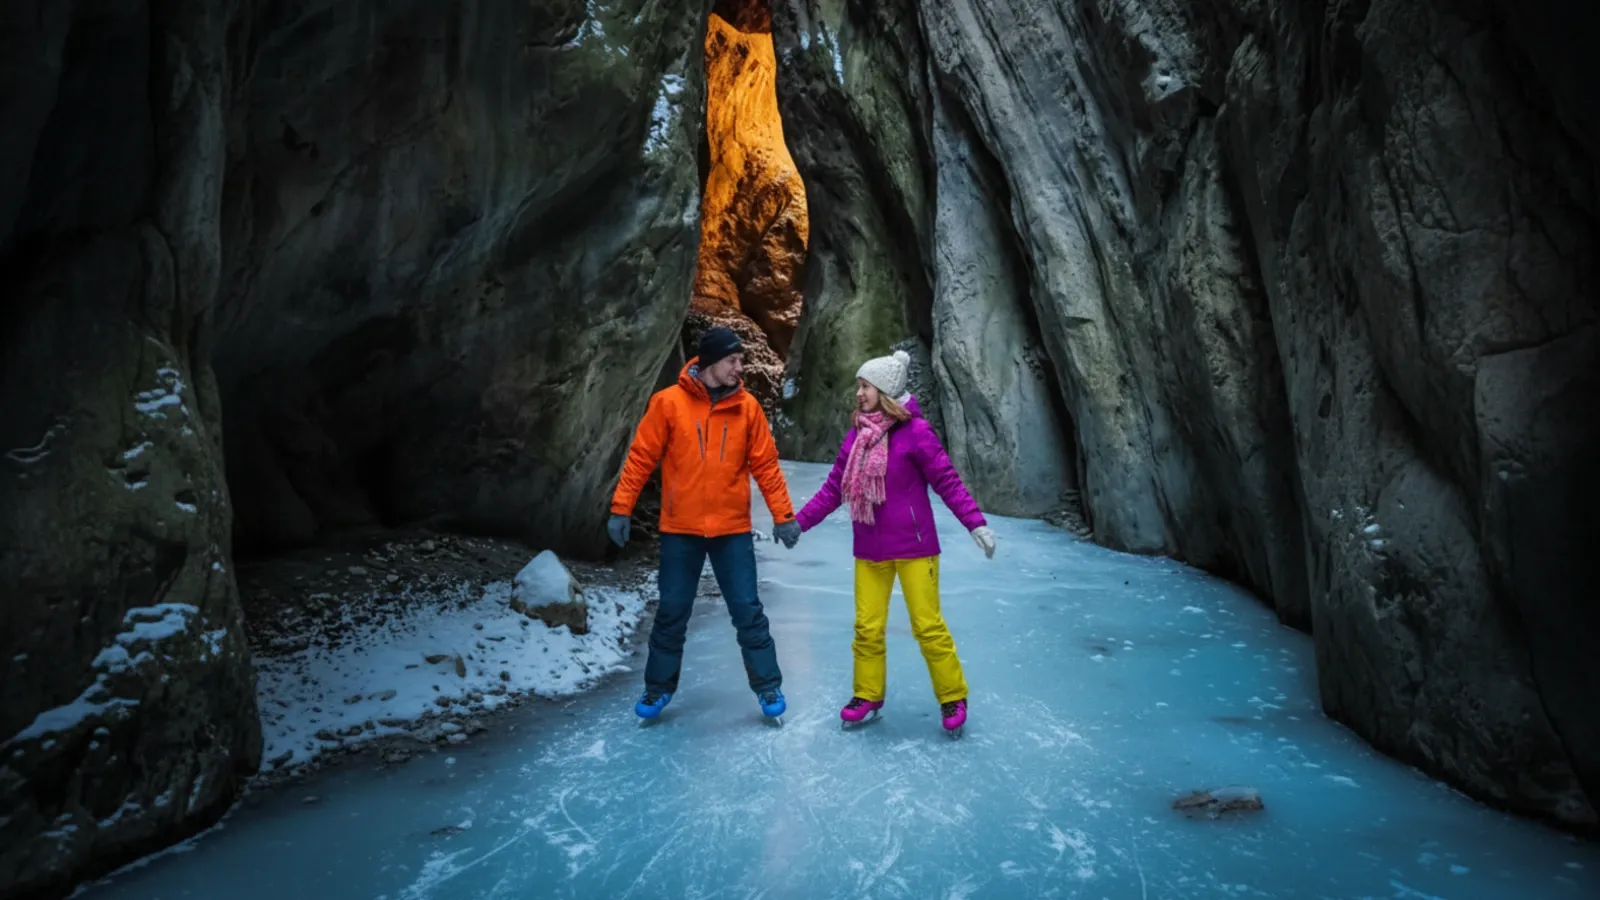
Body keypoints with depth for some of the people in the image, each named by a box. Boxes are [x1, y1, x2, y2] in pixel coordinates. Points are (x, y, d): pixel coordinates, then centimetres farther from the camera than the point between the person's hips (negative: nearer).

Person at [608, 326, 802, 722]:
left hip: (733, 529, 1)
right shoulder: (669, 402, -7)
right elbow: (640, 458, -3)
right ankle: (659, 687, 28)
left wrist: (783, 516, 0)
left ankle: (768, 686, 21)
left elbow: (766, 465, 2)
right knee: (671, 613, 10)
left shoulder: (747, 406, -1)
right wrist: (620, 509, -5)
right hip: (680, 530, -1)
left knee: (748, 611, 5)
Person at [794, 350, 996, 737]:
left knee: (928, 625, 3)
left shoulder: (915, 431, -13)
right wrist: (798, 522, 5)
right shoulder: (855, 436, 2)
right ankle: (867, 696, 29)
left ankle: (953, 698, 22)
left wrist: (976, 523, -18)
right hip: (869, 551, 5)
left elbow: (948, 482, -11)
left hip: (913, 547, -5)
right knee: (867, 627, 11)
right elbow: (833, 489, 7)